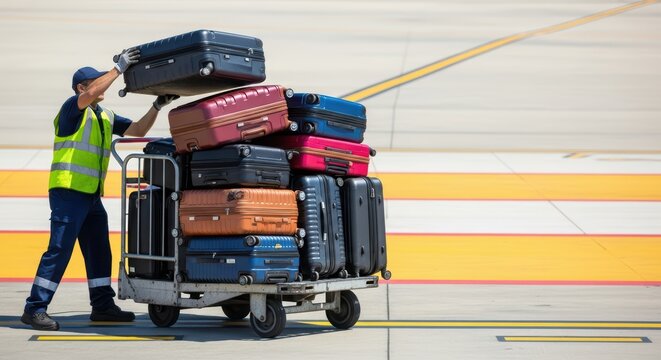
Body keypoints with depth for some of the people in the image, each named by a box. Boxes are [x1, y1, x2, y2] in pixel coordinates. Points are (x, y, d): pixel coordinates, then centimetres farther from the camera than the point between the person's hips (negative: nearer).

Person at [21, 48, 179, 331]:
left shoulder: (106, 116, 19)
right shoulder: (73, 108, -5)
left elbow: (137, 130, 19)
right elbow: (93, 93, -25)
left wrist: (157, 107, 9)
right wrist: (119, 68, -22)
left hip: (92, 195, 9)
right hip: (68, 191, -9)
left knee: (99, 251, 11)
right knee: (59, 249, -12)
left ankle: (102, 306, 18)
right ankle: (34, 308, -9)